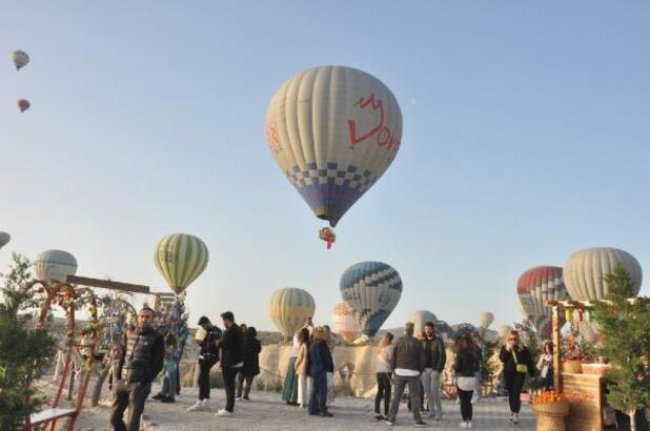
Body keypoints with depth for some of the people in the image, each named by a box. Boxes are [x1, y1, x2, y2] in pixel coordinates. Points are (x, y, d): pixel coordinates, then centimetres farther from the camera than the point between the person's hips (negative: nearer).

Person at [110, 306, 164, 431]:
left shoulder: (156, 338, -4)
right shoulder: (130, 335, 11)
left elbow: (158, 364, -7)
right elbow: (122, 356, 17)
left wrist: (144, 381, -13)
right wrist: (117, 376, 5)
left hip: (139, 384, -5)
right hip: (121, 381, 5)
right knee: (114, 417, 11)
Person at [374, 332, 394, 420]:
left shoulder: (380, 348, 14)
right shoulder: (390, 347, -7)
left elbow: (380, 360, 10)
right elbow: (391, 359, -11)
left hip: (379, 372, 7)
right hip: (387, 371, -7)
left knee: (379, 391, 12)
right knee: (387, 392, -3)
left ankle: (377, 412, 9)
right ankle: (386, 414, -4)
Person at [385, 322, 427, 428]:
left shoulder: (399, 341, 0)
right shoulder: (417, 343, -4)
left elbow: (393, 357, 0)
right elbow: (422, 359, -2)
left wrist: (393, 370, 9)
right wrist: (420, 372, 9)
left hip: (400, 372, 2)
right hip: (413, 373, -2)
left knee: (396, 396, 8)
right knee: (415, 397, 5)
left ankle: (391, 419, 10)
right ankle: (418, 420, 6)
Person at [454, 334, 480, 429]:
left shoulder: (460, 353, -12)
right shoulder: (474, 353, 4)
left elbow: (457, 367, -12)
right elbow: (477, 367, 10)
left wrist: (454, 365, 8)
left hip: (462, 379, -5)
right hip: (472, 379, 5)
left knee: (463, 401, 5)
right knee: (468, 401, 14)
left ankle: (465, 421, 6)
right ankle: (469, 421, 13)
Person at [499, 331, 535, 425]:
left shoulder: (523, 348, 0)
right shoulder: (505, 347, 5)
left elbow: (529, 362, 3)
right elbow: (502, 358, -7)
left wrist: (532, 374, 1)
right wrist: (507, 350, -16)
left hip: (519, 373, -3)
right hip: (508, 373, 3)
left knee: (516, 393, -12)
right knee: (510, 393, 10)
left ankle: (516, 414, -13)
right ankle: (512, 412, 23)